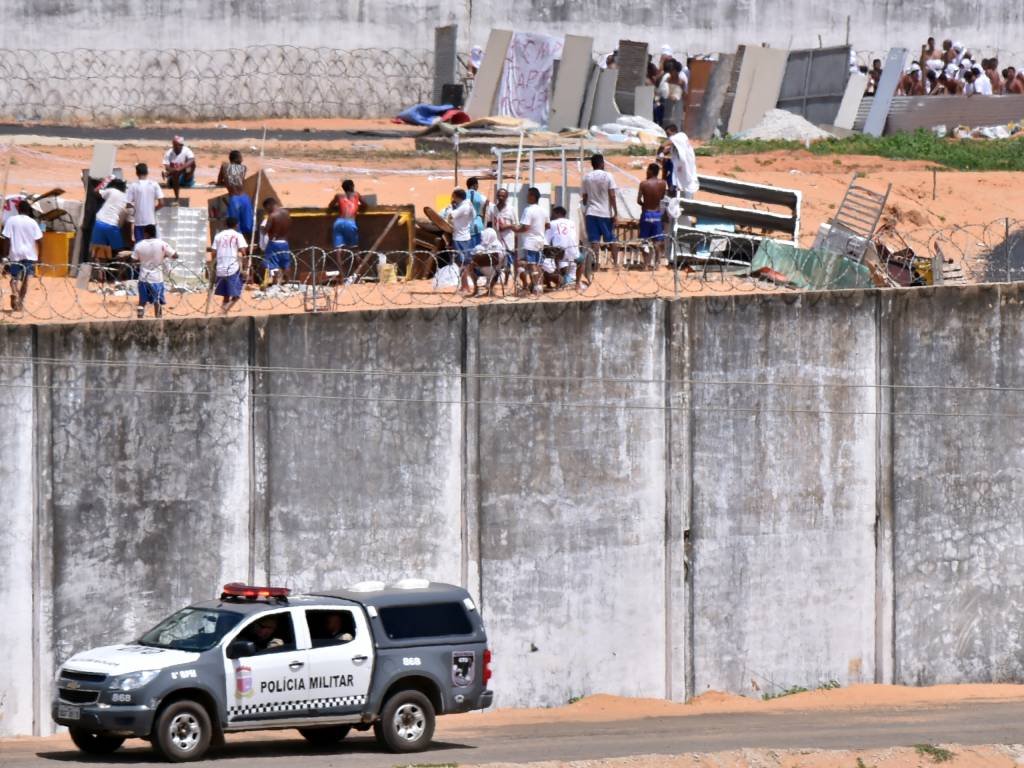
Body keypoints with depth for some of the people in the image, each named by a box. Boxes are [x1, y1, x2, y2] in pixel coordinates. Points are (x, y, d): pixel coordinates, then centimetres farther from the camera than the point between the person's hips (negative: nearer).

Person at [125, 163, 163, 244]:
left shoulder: (133, 186, -6)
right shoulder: (154, 185, -3)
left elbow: (128, 204, -9)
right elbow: (161, 203, -5)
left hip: (139, 221, -1)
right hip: (151, 221, 1)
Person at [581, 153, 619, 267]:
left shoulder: (586, 177, 4)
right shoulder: (607, 176, -5)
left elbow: (584, 197, 8)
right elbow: (612, 196, -9)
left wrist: (585, 210, 23)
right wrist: (616, 213, -5)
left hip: (591, 212, 2)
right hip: (606, 213, -2)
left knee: (594, 241, -1)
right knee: (611, 239, 11)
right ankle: (615, 262, 13)